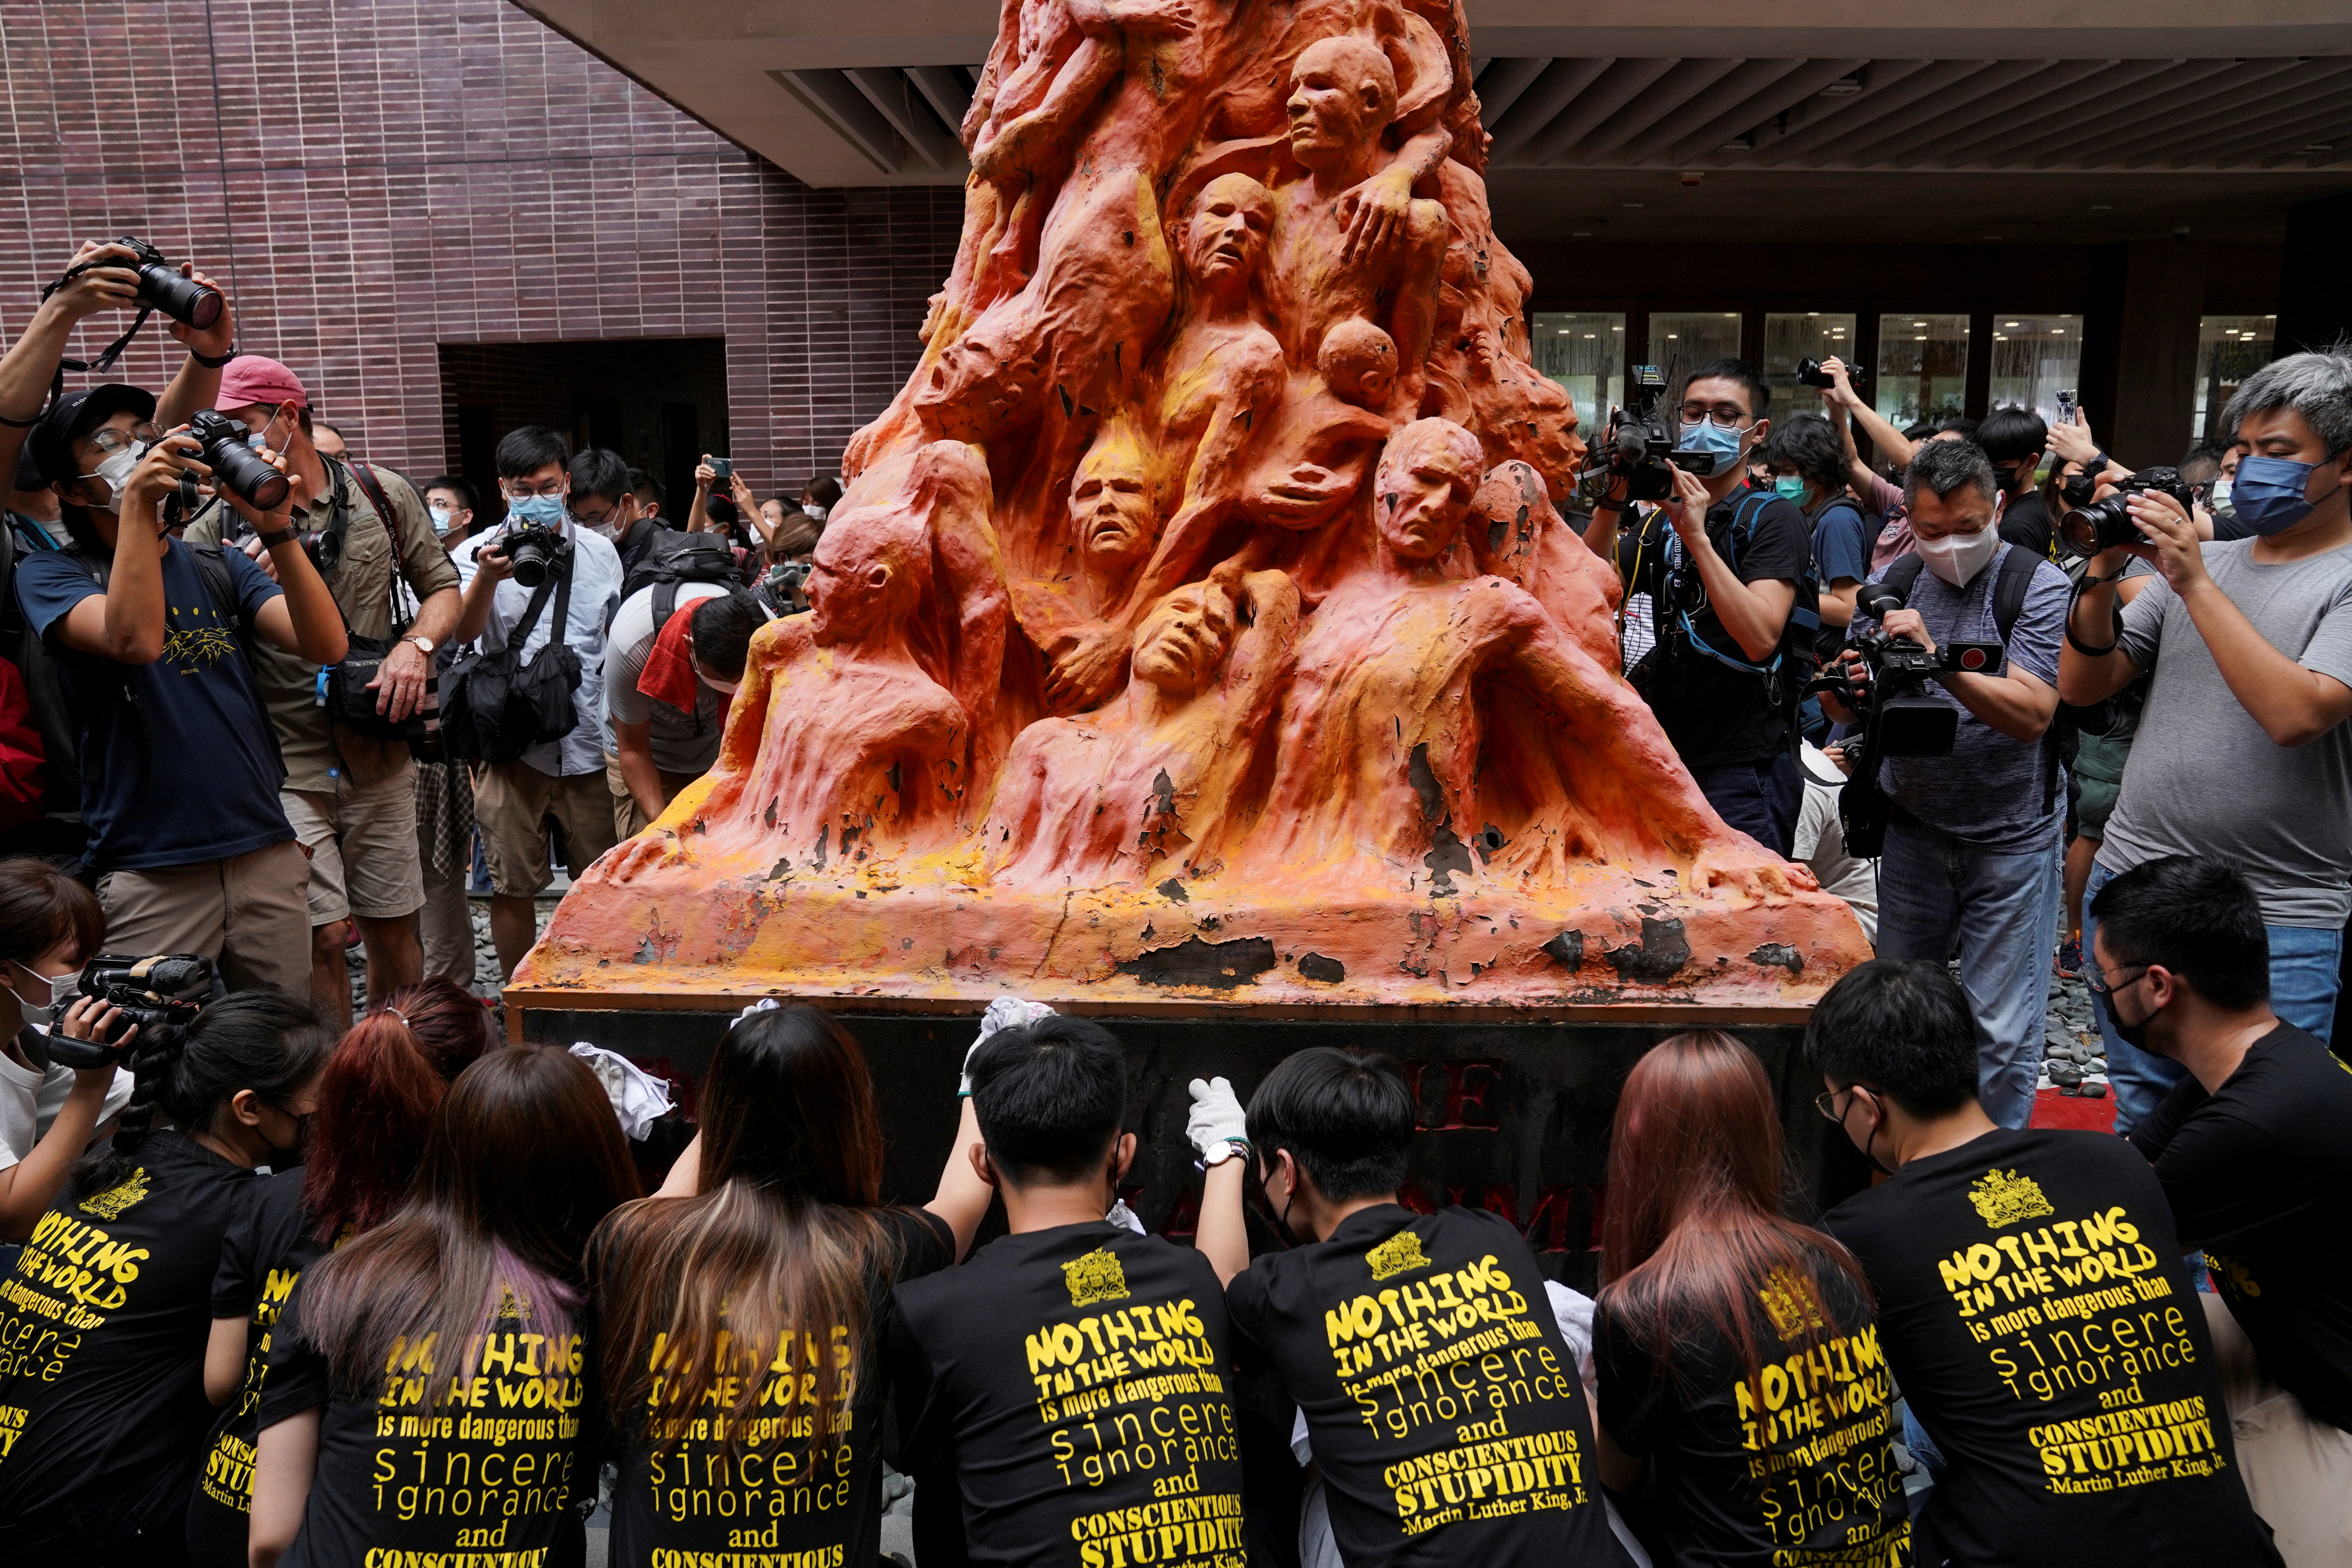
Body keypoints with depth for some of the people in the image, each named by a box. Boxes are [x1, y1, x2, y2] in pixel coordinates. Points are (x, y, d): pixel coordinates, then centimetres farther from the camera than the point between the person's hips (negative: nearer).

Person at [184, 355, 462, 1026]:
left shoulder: (382, 495, 5)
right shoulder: (220, 522, -1)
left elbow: (442, 589, 12)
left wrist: (415, 645, -8)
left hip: (379, 753, 2)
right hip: (284, 762, -2)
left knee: (393, 928, 10)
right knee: (324, 935, -5)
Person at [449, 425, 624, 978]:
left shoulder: (600, 551, 9)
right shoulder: (478, 553, 0)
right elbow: (463, 632, -19)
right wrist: (488, 578, -39)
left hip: (589, 741, 2)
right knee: (512, 887, 5)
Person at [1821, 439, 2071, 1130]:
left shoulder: (2038, 585, -10)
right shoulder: (1893, 584, 2)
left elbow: (2032, 715, -21)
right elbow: (1846, 708, 3)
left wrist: (1937, 658, -33)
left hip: (2011, 836, -4)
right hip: (1914, 826, 4)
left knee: (2002, 1033, 0)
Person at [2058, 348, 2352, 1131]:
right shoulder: (2198, 558, 10)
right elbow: (2081, 685, 8)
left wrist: (2195, 583, -19)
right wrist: (2106, 573, -8)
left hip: (2279, 924, -5)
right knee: (2141, 1123, 18)